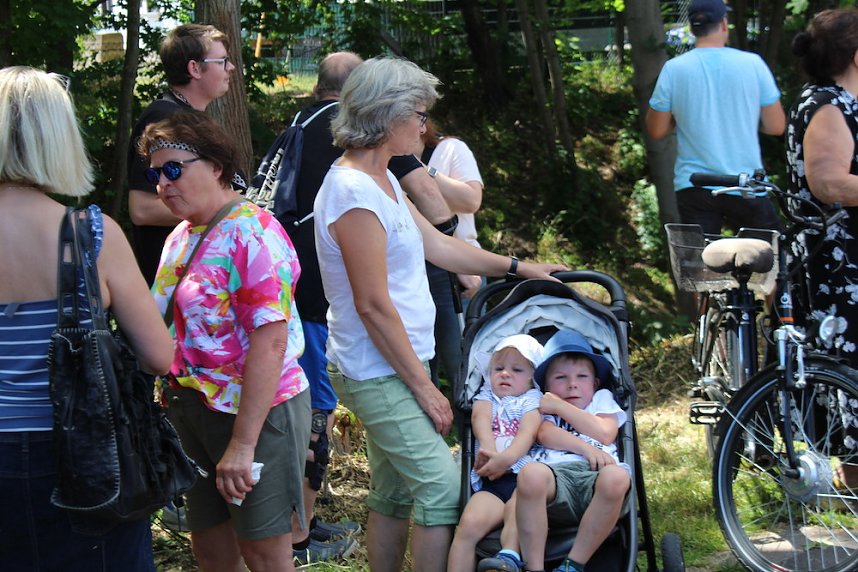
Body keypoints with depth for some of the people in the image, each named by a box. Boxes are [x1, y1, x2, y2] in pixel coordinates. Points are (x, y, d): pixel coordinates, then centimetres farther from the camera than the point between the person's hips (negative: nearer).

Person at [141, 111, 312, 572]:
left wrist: (243, 443, -26)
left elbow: (270, 343, -24)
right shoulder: (181, 238, 9)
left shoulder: (253, 233, -17)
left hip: (256, 411, -8)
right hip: (194, 410, 8)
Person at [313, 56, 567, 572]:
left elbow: (436, 244, 20)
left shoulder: (381, 179, 11)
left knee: (394, 495, 13)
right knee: (444, 485, -12)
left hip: (396, 365, 10)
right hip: (377, 372, -10)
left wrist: (518, 267, 23)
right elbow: (373, 305, -21)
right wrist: (423, 387, -16)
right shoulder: (354, 192, -20)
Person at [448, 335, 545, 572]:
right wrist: (488, 447, -17)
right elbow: (481, 417, 7)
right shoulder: (486, 395, 30)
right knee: (470, 524, -28)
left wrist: (506, 458, -18)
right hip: (491, 480, 2)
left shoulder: (533, 399, 23)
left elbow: (529, 432, 3)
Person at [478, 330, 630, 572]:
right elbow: (546, 435, 5)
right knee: (531, 474, -39)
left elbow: (605, 433, 11)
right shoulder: (541, 406, 30)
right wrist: (585, 448, -8)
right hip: (557, 473, -1)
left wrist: (560, 406, 16)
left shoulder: (602, 399, 34)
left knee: (616, 477, -38)